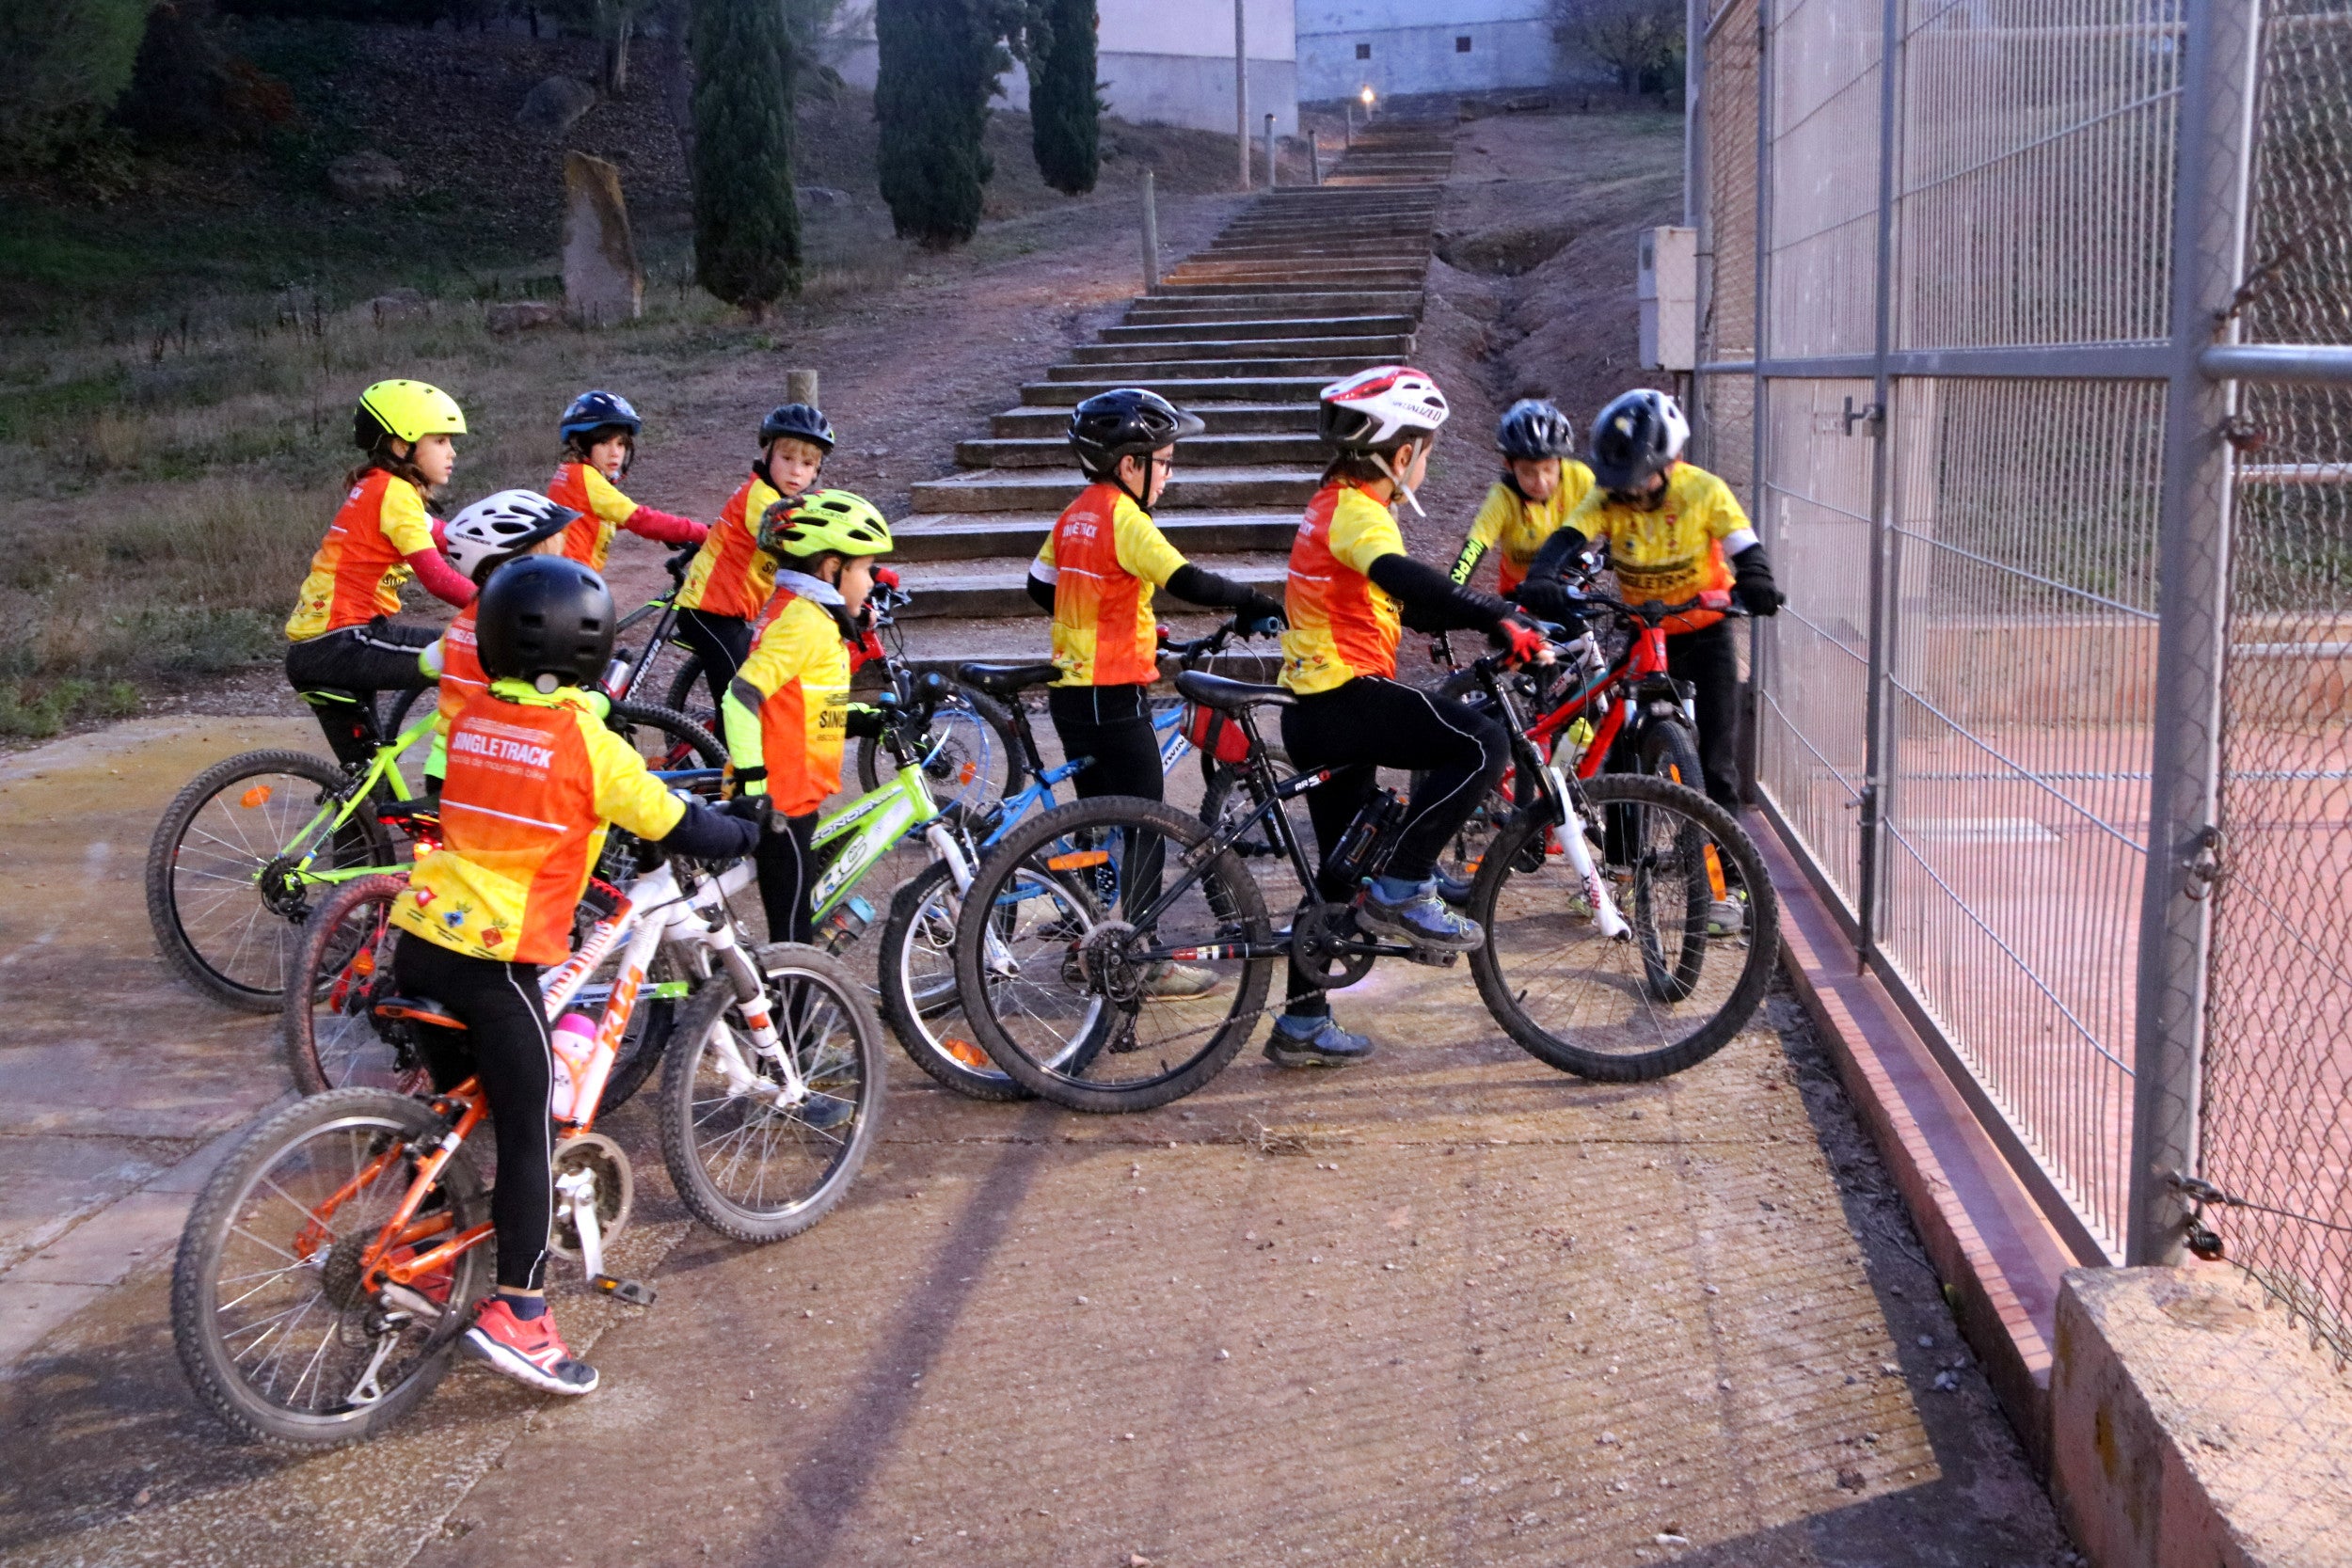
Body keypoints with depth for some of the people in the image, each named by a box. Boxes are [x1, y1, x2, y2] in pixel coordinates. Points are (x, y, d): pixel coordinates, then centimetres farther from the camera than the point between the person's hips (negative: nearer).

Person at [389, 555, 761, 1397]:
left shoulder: (470, 721, 10)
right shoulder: (582, 737, -10)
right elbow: (672, 824, -4)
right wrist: (741, 831, 16)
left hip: (422, 935, 7)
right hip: (495, 955, -7)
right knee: (529, 1130, -1)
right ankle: (517, 1313, -1)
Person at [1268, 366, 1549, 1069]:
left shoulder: (1336, 504, 20)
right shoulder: (1355, 510, -13)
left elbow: (1407, 603, 27)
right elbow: (1405, 580, -34)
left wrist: (1495, 619, 20)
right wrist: (1498, 618, -40)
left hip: (1316, 709, 10)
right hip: (1347, 699, -10)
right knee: (1483, 744, -18)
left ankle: (1301, 1023, 21)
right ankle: (1402, 890, -13)